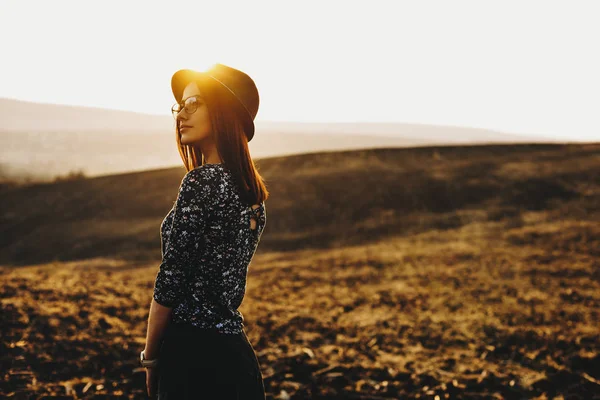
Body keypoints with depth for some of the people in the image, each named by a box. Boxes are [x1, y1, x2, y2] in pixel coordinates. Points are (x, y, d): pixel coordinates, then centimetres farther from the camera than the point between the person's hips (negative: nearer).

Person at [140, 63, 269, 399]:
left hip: (194, 350, -8)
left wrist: (150, 356, -3)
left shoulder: (202, 180, -16)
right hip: (234, 350, 8)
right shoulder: (252, 188, 9)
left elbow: (171, 279, -15)